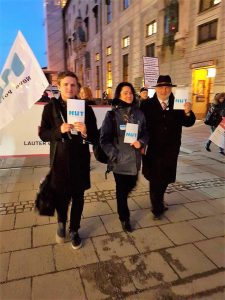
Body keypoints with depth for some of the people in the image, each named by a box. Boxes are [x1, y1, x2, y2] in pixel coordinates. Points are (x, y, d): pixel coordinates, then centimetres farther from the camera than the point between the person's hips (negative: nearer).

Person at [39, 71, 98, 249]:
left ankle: (74, 230, 35)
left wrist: (86, 133, -23)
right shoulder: (51, 107, 0)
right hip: (60, 161, -1)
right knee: (61, 196, 7)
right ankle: (61, 223, 41)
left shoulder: (86, 108, 0)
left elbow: (95, 137, -2)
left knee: (78, 197, 11)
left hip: (80, 161, 1)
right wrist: (59, 130, -21)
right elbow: (43, 134, -3)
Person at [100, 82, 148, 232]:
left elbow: (145, 133, 11)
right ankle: (124, 218, 32)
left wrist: (141, 142, -10)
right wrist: (114, 155, -13)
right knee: (121, 189, 10)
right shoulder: (112, 115, -8)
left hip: (135, 159, 4)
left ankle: (122, 201, 52)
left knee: (131, 185, 17)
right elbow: (104, 139, -7)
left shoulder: (139, 114, 3)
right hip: (119, 160, -3)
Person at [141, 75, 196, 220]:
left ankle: (159, 201, 46)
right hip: (153, 149, -3)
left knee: (165, 177, 18)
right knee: (155, 179, 5)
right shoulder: (147, 105, -8)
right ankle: (157, 208, 25)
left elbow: (188, 123, -3)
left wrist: (188, 112, -23)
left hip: (171, 149, 3)